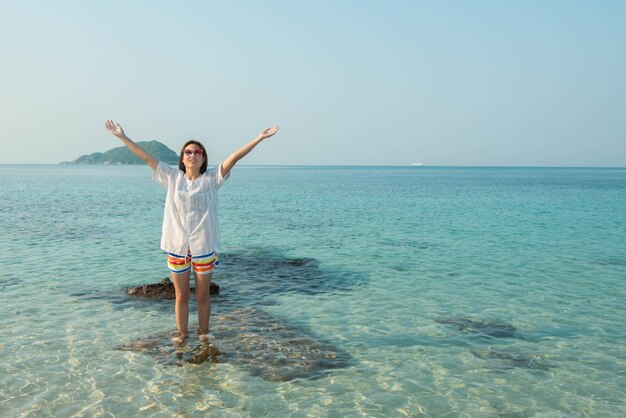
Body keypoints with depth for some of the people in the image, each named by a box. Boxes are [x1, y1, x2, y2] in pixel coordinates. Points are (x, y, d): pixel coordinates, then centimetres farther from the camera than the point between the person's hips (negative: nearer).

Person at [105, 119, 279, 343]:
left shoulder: (211, 178, -2)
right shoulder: (172, 177, 2)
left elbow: (235, 156, -10)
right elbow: (146, 156, 3)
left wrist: (259, 138, -17)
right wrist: (122, 136, 2)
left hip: (204, 247, -1)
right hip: (177, 246, 1)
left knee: (203, 295, 12)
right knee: (181, 295, 13)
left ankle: (203, 333, 28)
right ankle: (182, 334, 28)